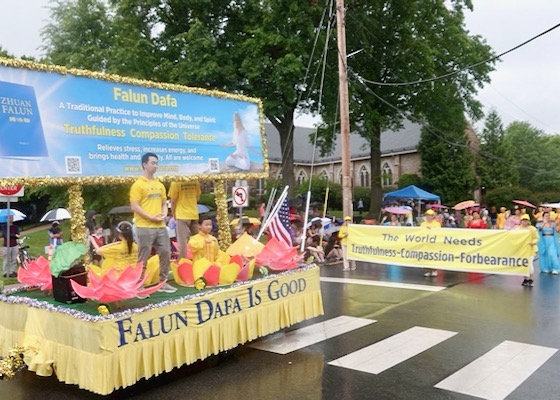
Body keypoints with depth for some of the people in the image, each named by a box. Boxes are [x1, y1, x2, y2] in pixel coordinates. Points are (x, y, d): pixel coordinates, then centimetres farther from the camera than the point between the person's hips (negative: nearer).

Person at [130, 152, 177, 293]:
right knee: (143, 258, -2)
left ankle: (163, 283, 22)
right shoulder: (138, 184, -7)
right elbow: (134, 206, -12)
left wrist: (164, 214, 0)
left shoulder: (160, 185, 15)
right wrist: (151, 217, -15)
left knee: (166, 253, 9)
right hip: (145, 227, -7)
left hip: (161, 226, 7)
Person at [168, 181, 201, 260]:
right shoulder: (196, 182, -1)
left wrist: (173, 213, 8)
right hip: (194, 214, 5)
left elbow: (173, 201, -7)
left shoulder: (176, 183, -14)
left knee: (183, 241, -1)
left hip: (182, 215, -5)